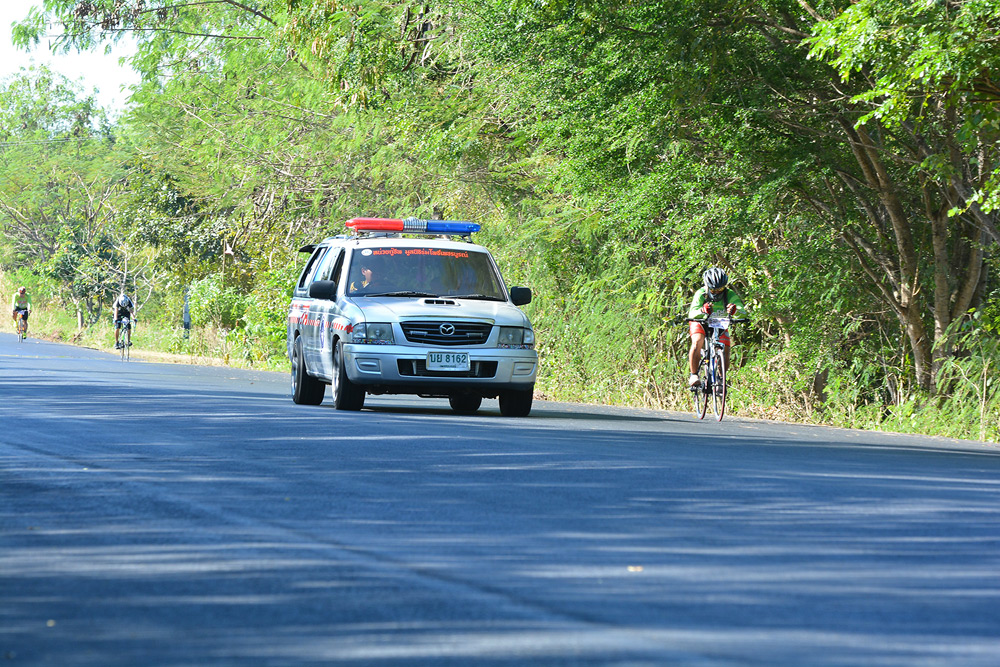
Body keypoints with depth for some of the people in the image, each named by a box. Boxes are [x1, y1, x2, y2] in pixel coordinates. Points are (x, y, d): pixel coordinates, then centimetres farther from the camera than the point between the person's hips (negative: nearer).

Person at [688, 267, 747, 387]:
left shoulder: (730, 295, -28)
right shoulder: (701, 294, -30)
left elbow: (743, 312, -42)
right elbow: (692, 314, -43)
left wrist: (735, 310, -66)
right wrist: (702, 310, -66)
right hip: (701, 323, -2)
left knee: (725, 358, -12)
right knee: (697, 343, -30)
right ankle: (694, 376, -16)